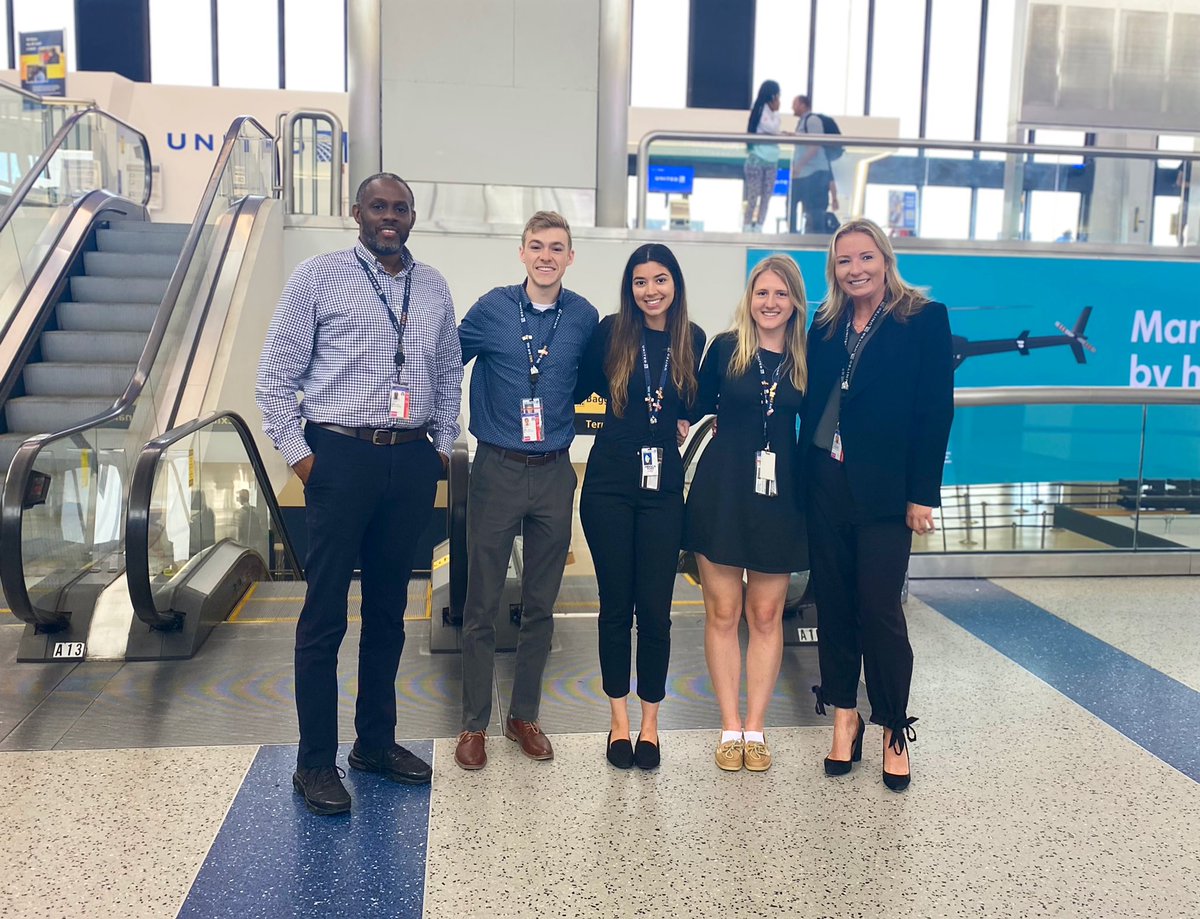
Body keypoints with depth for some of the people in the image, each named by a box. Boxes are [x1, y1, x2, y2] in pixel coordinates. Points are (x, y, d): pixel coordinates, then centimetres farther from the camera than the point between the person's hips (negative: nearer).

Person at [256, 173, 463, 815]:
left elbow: (449, 375, 18)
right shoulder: (318, 277, -1)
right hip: (341, 458, -4)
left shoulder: (433, 287, 12)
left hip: (411, 463, 4)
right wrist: (297, 454, -7)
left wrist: (442, 445, 10)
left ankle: (376, 743, 27)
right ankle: (315, 762, 14)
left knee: (389, 609, 13)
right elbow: (275, 375, -2)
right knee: (325, 615, 1)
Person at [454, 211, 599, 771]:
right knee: (482, 604, 3)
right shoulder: (492, 309, -3)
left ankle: (524, 715, 27)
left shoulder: (585, 318, 2)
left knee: (540, 604, 11)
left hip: (554, 474, 2)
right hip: (497, 470, -2)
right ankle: (474, 724, 17)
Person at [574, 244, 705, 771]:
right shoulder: (610, 332, -1)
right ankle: (619, 720, 21)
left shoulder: (693, 341, 4)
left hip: (663, 488, 1)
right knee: (616, 604, 7)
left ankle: (649, 722, 19)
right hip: (608, 483, -1)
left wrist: (687, 423, 2)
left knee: (654, 608, 2)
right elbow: (578, 390, 8)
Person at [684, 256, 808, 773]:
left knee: (766, 615, 8)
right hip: (721, 491, -1)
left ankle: (755, 729, 20)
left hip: (779, 496, 2)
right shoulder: (725, 348, -2)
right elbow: (698, 405, 7)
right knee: (722, 612, 5)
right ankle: (730, 728, 17)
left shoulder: (806, 360, 2)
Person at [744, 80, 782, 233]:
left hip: (771, 160, 8)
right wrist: (776, 111, -4)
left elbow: (774, 131, 13)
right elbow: (772, 129, -15)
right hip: (758, 158, -8)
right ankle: (747, 229, -2)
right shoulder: (761, 108, -7)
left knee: (766, 197, 4)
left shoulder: (768, 109, 15)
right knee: (753, 197, -6)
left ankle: (758, 228, 6)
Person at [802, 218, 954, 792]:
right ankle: (844, 716, 25)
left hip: (884, 489, -4)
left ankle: (894, 729, 16)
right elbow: (812, 405, 9)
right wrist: (804, 477, 1)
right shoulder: (826, 326, 10)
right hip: (825, 485, 4)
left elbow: (935, 410, -7)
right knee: (832, 604, 10)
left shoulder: (923, 319, -3)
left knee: (879, 610, -1)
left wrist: (922, 494, -11)